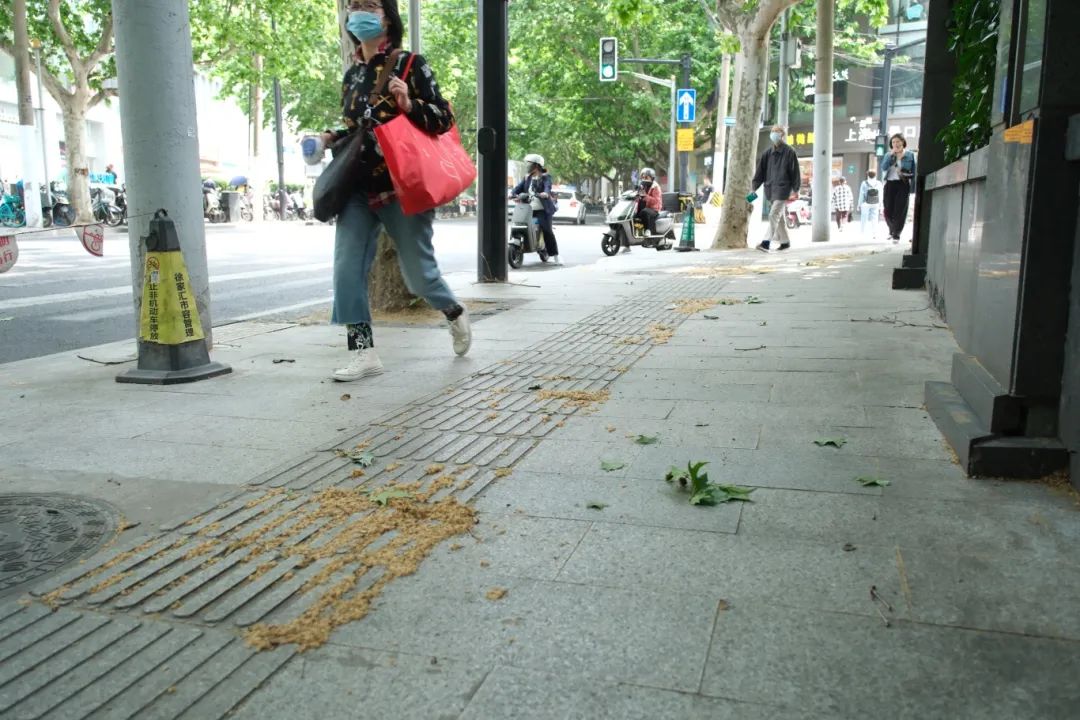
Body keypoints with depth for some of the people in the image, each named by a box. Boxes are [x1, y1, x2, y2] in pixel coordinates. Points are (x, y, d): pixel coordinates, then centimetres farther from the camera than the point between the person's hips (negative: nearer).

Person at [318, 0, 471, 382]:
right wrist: (334, 137, 7)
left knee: (417, 271, 2)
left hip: (402, 186, -5)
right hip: (358, 188, 6)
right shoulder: (351, 74, 14)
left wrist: (409, 105, -23)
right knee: (346, 269, -5)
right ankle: (364, 352, 1)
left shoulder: (410, 64, -3)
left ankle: (455, 314, 33)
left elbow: (445, 118, -7)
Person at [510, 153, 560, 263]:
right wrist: (512, 193, -15)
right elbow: (519, 187, 7)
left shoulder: (545, 177, 2)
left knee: (547, 230, -18)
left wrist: (545, 193, -41)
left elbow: (548, 186, -18)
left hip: (542, 208, -5)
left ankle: (555, 256, -13)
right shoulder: (527, 178, 20)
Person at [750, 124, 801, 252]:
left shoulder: (789, 152, -4)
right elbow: (760, 171, 12)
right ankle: (785, 241, 23)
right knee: (779, 217, 13)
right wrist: (754, 187, 5)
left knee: (774, 215, -15)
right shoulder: (768, 153, 11)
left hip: (782, 189, -6)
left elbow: (795, 172, -3)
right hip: (770, 189, 6)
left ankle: (766, 242, -20)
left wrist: (795, 190, -7)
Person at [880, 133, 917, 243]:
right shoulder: (888, 155, 10)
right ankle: (892, 229, 28)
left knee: (900, 211, -5)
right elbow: (883, 167, -8)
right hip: (890, 184, 2)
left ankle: (896, 235, 0)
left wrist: (905, 174, -14)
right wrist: (891, 155, -13)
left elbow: (914, 172, 3)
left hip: (903, 185, -2)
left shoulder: (910, 155, 4)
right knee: (888, 211, 2)